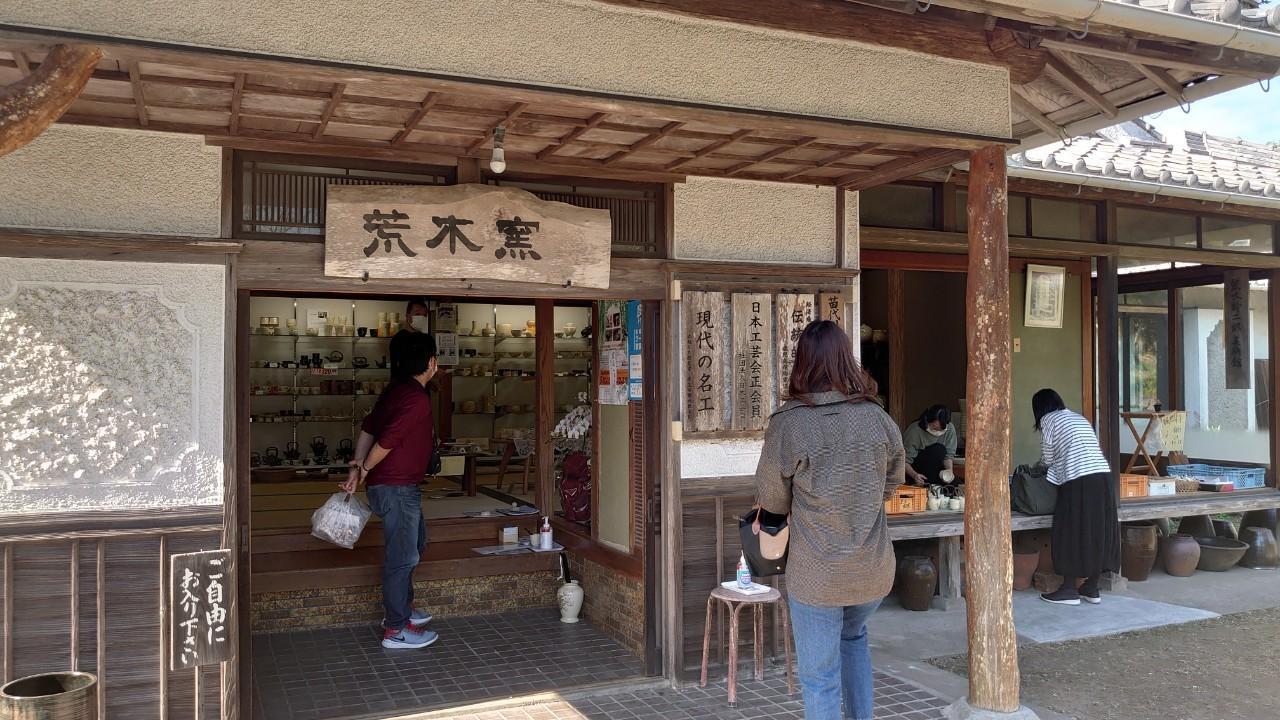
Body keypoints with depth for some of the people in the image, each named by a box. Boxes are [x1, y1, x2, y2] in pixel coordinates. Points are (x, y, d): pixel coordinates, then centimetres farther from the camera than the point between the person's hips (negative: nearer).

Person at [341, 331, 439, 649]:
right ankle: (396, 630, 8)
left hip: (385, 484, 10)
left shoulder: (397, 389, 8)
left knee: (415, 541, 24)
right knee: (402, 556, -1)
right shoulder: (417, 399, -22)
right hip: (397, 488, -10)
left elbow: (368, 428, 10)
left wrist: (358, 466, 8)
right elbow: (387, 441, -25)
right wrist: (365, 469, -10)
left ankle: (401, 608, 34)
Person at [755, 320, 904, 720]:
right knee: (854, 637, 33)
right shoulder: (877, 417, -5)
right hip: (874, 572, 5)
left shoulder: (788, 423, -17)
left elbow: (771, 499, -5)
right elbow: (892, 481, 11)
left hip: (816, 575, -4)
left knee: (820, 680, 10)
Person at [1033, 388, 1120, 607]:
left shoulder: (1049, 420, 4)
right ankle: (1092, 588, 16)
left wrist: (1057, 463, 29)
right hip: (1103, 477, 7)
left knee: (1072, 533, 0)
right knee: (1098, 532, 10)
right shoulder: (1080, 418, 24)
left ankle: (1069, 590, 3)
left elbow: (1048, 458, 7)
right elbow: (1088, 451, 20)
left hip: (1078, 482, -7)